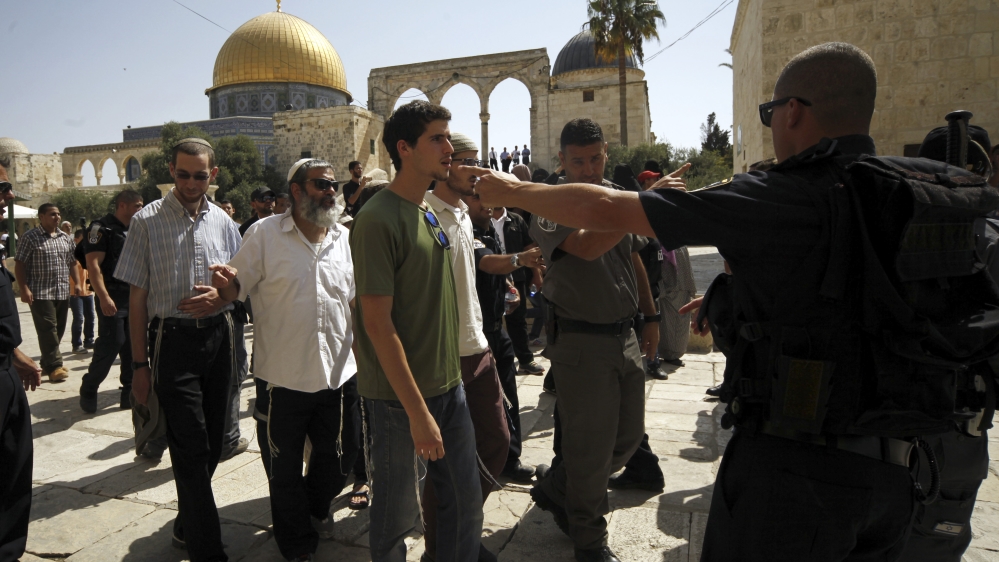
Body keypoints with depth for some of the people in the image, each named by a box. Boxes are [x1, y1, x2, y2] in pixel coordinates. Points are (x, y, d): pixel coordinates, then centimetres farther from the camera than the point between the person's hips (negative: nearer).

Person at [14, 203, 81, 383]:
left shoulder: (65, 238, 13)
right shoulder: (30, 237, -4)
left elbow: (73, 262, 18)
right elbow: (20, 265, -6)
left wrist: (77, 283, 6)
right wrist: (24, 289, -14)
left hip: (63, 293, 6)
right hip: (41, 293, -6)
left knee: (58, 329, 10)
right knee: (48, 329, -8)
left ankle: (47, 363, 23)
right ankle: (54, 366, -5)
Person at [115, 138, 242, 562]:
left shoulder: (223, 222, 7)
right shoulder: (147, 221, -3)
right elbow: (137, 296, -1)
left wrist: (221, 296, -9)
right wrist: (139, 365, -3)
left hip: (217, 335, 4)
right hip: (172, 339, -4)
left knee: (211, 443, 13)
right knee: (191, 449, -4)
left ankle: (187, 525, 35)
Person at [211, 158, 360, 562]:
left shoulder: (345, 238, 6)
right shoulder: (265, 233, -5)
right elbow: (236, 289, -5)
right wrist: (224, 283, -27)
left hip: (339, 373, 3)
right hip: (284, 375, -3)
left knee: (338, 457, 17)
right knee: (285, 468, 13)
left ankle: (315, 510, 48)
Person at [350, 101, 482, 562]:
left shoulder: (431, 211, 8)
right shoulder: (379, 219, -16)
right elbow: (377, 322, -19)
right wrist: (417, 410, -19)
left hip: (448, 383, 7)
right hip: (400, 395, -7)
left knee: (466, 501, 15)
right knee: (397, 511, 11)